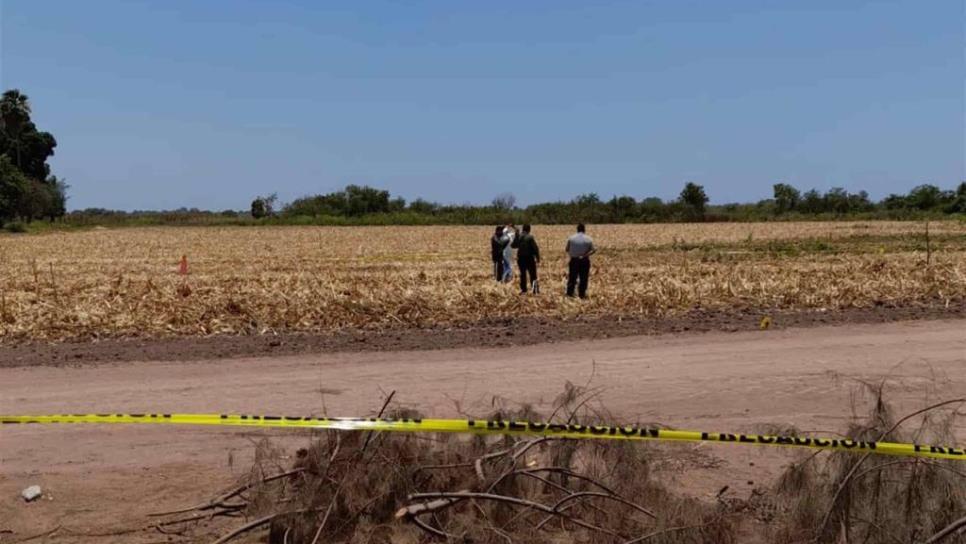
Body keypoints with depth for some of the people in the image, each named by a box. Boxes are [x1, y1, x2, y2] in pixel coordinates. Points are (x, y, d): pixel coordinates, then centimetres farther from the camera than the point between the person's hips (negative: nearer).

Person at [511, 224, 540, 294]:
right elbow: (535, 248, -14)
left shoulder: (518, 237, -1)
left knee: (523, 274, 13)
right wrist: (537, 257, -6)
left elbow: (514, 245, 13)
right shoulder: (530, 237, -13)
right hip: (529, 258, -4)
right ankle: (535, 289, -6)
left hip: (521, 258, 4)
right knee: (532, 274, 4)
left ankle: (523, 289, 14)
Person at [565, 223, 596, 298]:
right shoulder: (589, 239, -5)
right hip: (584, 261, -1)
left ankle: (569, 292, 11)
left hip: (573, 260, 1)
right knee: (583, 278, 7)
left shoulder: (571, 238, -2)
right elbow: (593, 250, -13)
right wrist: (585, 255, -16)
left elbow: (567, 249, 0)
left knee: (572, 277, 10)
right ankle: (582, 294, 9)